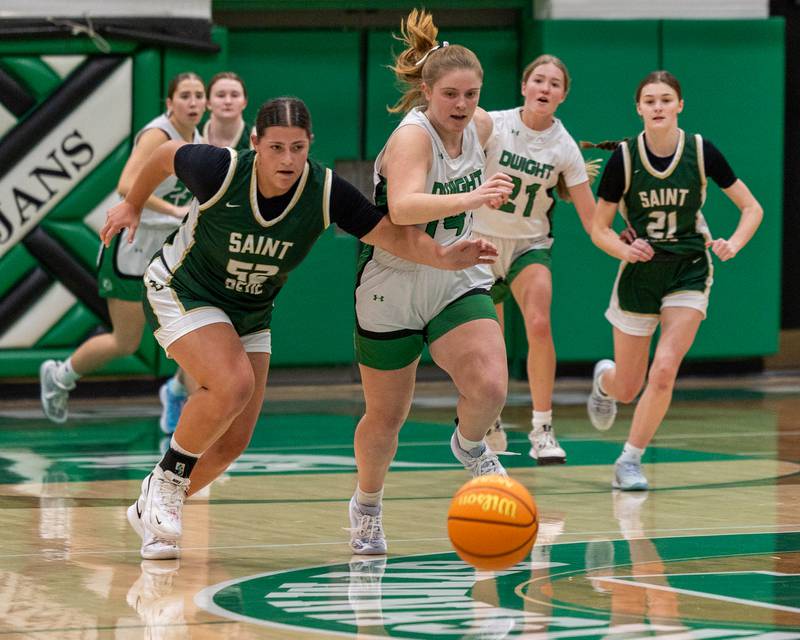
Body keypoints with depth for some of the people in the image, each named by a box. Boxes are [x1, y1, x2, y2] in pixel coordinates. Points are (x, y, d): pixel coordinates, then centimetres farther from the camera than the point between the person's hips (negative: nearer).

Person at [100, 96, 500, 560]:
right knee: (232, 385, -30)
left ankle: (152, 512, 27)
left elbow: (393, 233, -21)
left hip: (250, 314, 5)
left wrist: (443, 257, -39)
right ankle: (167, 481, -7)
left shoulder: (326, 192, -22)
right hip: (183, 291, -5)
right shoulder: (220, 171, -29)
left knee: (233, 443, 3)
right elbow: (166, 156, -9)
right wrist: (132, 205, 8)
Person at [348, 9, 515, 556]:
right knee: (386, 418, 8)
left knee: (490, 387, -21)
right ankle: (367, 505, 37)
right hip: (393, 289, -4)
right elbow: (403, 207, -44)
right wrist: (471, 199, -55)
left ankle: (470, 445, 14)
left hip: (457, 282, 4)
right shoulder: (413, 135, -25)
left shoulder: (480, 126, -5)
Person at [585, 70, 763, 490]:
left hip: (689, 270, -1)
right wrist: (625, 249, -25)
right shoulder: (624, 157, -13)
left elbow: (751, 208, -3)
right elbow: (599, 228, -5)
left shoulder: (702, 152, -12)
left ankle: (630, 460, -5)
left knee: (664, 370, -20)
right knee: (628, 388, 8)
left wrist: (734, 244, -22)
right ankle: (604, 379, 47)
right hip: (640, 268, 1)